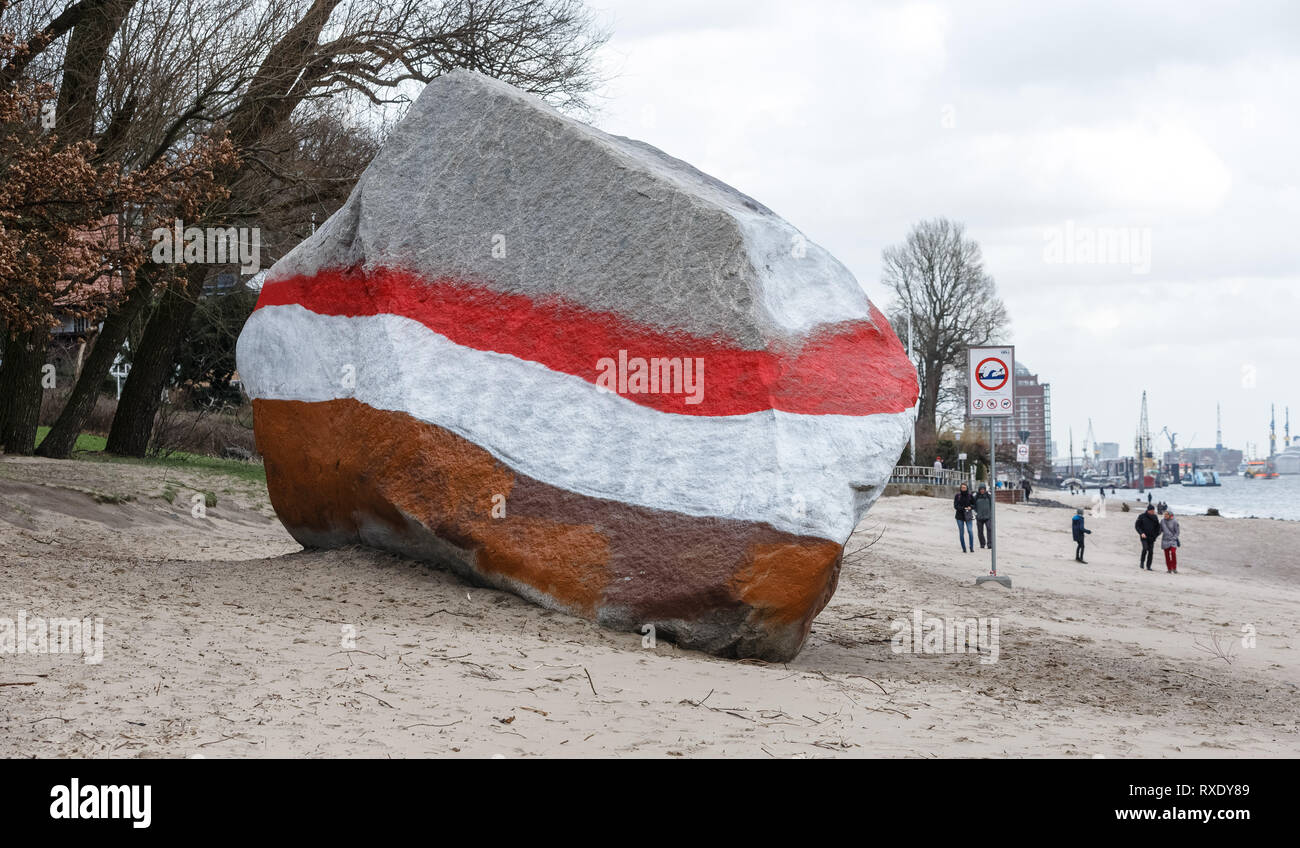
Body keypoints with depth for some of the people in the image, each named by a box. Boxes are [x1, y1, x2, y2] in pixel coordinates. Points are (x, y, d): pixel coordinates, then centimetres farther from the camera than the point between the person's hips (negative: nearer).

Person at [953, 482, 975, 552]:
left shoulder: (969, 495, 3)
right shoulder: (957, 496, 1)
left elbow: (974, 504, 10)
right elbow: (955, 506, -5)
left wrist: (970, 507, -12)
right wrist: (963, 508, -16)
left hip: (968, 516, -1)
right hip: (959, 516, 1)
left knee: (970, 531, -16)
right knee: (961, 533, 1)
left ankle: (972, 547, -9)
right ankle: (963, 548, 9)